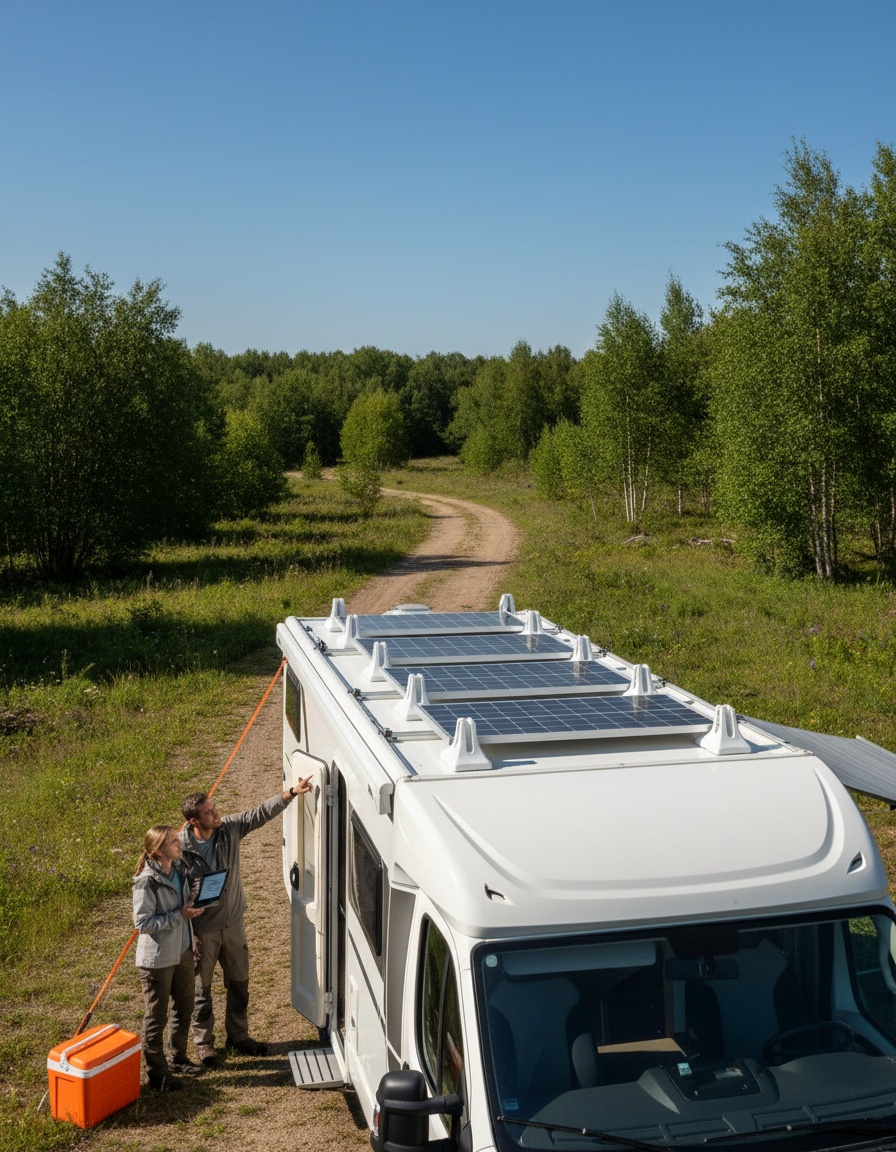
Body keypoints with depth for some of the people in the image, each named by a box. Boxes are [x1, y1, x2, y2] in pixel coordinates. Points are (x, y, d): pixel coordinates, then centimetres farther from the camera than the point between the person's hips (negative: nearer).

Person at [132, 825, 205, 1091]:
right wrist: (180, 915, -24)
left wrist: (193, 907, 2)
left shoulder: (180, 869, 1)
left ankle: (178, 1057, 39)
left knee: (184, 1008, 20)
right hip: (158, 958, -8)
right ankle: (157, 1074, 19)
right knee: (156, 1018, 7)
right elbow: (142, 923, -23)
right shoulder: (147, 881, -23)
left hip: (183, 951, 8)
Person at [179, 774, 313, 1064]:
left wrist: (291, 792, -22)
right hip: (202, 929, -5)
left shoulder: (230, 828, -11)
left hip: (233, 923, 5)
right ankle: (204, 1042, 31)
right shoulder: (181, 848, -21)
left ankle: (238, 1036, 36)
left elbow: (261, 813, -10)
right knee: (201, 988, 12)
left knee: (239, 983, 18)